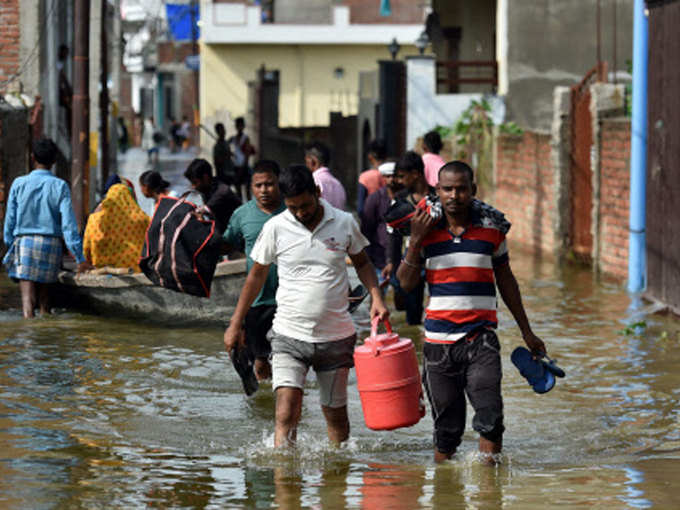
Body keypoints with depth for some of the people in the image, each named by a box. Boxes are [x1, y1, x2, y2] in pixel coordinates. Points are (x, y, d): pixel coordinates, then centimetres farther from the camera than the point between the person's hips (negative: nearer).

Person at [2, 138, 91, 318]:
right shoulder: (60, 186, -2)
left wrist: (9, 248, 18)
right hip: (51, 243, 1)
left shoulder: (19, 184, 0)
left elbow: (10, 220, 4)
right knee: (44, 292, 19)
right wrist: (79, 257, -7)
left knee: (28, 298, -8)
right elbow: (68, 223, -8)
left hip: (25, 242, -1)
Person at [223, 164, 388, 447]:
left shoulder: (344, 223, -2)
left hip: (336, 336, 1)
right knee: (286, 413, -16)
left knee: (336, 413, 12)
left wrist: (376, 297, -4)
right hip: (289, 336, -1)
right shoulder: (275, 228, -4)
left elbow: (362, 263, 14)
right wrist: (235, 325, 9)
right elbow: (257, 274, 8)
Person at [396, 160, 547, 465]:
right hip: (438, 340, 1)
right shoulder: (426, 228, 3)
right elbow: (407, 283, 1)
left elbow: (505, 280, 15)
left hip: (481, 338, -1)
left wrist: (527, 332, 19)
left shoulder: (492, 228, 3)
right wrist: (415, 241, -12)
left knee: (490, 417, -16)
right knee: (446, 427, 6)